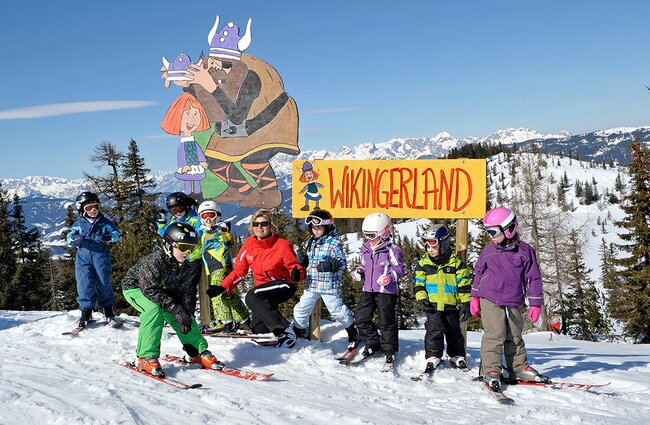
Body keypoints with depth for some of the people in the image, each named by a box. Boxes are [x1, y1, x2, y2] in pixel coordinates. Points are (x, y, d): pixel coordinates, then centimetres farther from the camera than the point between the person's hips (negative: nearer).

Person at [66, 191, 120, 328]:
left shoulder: (104, 222, 7)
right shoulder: (79, 223, 7)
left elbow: (116, 233, 6)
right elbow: (70, 236, 7)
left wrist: (108, 237, -16)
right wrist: (75, 239, -17)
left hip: (100, 256, 0)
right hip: (83, 257, 0)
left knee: (104, 283, 1)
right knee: (85, 284, -8)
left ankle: (108, 311, 15)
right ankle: (86, 312, 6)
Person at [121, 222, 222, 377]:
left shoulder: (184, 265, -13)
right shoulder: (154, 261, -35)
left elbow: (187, 291, -10)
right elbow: (150, 290, -38)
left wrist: (186, 313, -27)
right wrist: (176, 309, -41)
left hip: (163, 290, 7)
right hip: (135, 287, -6)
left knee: (184, 311, -9)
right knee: (154, 309, -33)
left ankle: (198, 352, 5)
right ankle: (146, 357, -25)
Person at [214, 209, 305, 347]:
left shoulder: (282, 245, -17)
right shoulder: (249, 244, -3)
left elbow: (294, 266, -12)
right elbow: (239, 270, 4)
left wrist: (296, 274, -37)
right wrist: (223, 287, -6)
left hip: (284, 285, -7)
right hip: (263, 286, 7)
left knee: (252, 297, -32)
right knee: (258, 329, 6)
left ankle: (285, 331, -29)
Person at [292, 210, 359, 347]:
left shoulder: (334, 243, -9)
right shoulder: (310, 242, 12)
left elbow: (342, 262, -11)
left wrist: (330, 265, -28)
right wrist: (303, 260, 2)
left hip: (329, 284, -6)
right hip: (311, 284, 6)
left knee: (337, 310, 1)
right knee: (301, 309, 10)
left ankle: (353, 332, 20)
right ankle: (298, 332, 29)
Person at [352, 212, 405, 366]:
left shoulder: (392, 250, -10)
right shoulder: (366, 249, 11)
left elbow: (399, 268, -8)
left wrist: (390, 276, -25)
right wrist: (358, 272, 5)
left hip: (386, 291, -6)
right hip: (368, 290, 6)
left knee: (386, 321, 0)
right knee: (361, 317, 4)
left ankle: (390, 349, 17)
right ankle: (372, 344, 21)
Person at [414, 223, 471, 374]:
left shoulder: (456, 262, -4)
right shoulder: (423, 264, 1)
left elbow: (464, 284, -1)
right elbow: (419, 284, 5)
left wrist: (465, 303, -4)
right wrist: (422, 299, -8)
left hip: (451, 305, 0)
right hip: (432, 305, 0)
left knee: (454, 332, 12)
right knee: (434, 331, -8)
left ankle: (457, 356, 27)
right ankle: (433, 357, 2)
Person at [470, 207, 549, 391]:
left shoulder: (525, 251, -2)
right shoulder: (489, 250, 3)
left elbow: (533, 278, 2)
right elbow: (479, 272, 14)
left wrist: (535, 304, 0)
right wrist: (475, 297, 12)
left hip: (514, 303, 1)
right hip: (490, 300, -1)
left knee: (514, 336, 12)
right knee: (495, 335, -9)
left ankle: (519, 368, 25)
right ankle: (490, 370, -2)